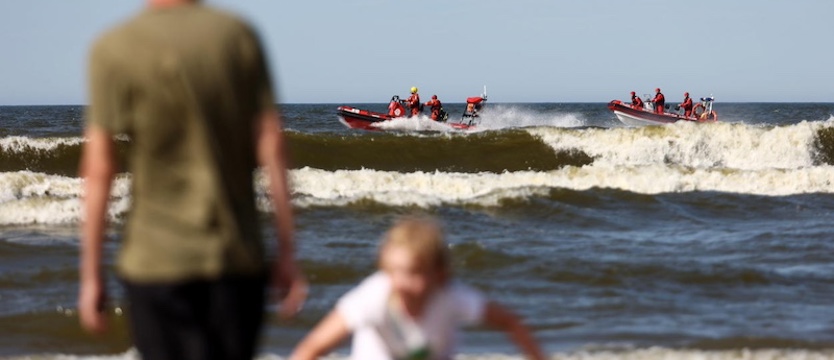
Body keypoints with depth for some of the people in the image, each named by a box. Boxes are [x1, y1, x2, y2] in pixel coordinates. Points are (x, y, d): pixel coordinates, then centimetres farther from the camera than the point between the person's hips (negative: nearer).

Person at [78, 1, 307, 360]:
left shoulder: (113, 50, -7)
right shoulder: (240, 35, 1)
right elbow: (272, 148, 0)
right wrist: (286, 252, 5)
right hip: (239, 259, 3)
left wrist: (91, 275, -2)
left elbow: (99, 170, -8)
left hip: (157, 260, -3)